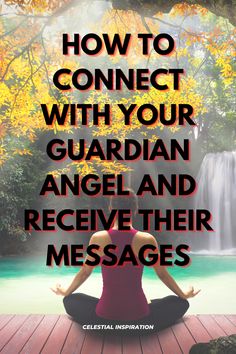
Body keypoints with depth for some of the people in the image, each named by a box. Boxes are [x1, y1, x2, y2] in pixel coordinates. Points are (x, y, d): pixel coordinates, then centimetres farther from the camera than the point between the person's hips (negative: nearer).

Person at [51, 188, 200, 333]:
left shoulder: (98, 238, -7)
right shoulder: (148, 240, -9)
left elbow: (85, 272, 7)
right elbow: (163, 274, 4)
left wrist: (65, 292, 28)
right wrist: (184, 295, 23)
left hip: (105, 317, 1)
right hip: (139, 317, 0)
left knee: (70, 300, 28)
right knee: (181, 303, 23)